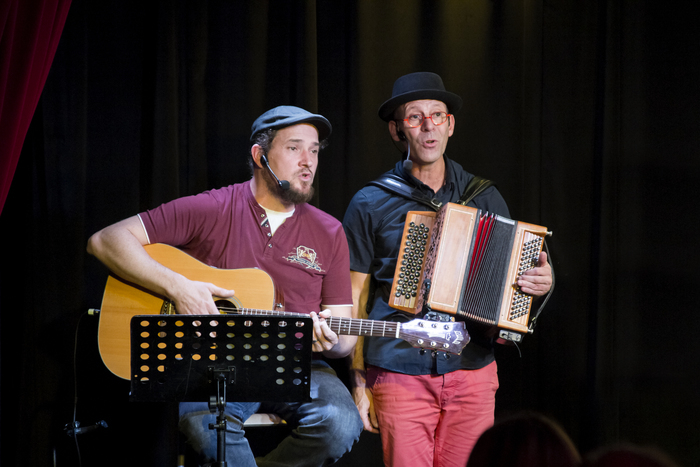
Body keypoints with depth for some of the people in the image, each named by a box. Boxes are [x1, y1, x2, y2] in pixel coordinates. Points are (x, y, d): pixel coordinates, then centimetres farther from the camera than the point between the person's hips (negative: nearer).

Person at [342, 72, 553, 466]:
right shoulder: (371, 204, 4)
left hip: (472, 371, 2)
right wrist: (358, 381, 0)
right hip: (400, 373, -2)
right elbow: (354, 299, 5)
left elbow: (515, 274, 18)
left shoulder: (484, 197, 11)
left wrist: (542, 282, -6)